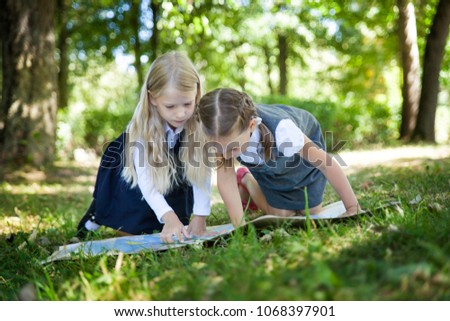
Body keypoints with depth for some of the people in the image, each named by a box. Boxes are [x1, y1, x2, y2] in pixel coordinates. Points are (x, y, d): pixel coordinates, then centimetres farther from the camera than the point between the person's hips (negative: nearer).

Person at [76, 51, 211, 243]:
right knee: (131, 231, 1)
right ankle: (98, 214, 28)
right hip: (134, 180, -2)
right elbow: (146, 181, -35)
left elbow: (201, 170, -25)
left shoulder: (199, 122, -29)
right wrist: (168, 216, -47)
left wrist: (200, 216, -28)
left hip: (174, 178, 3)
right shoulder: (142, 127, -34)